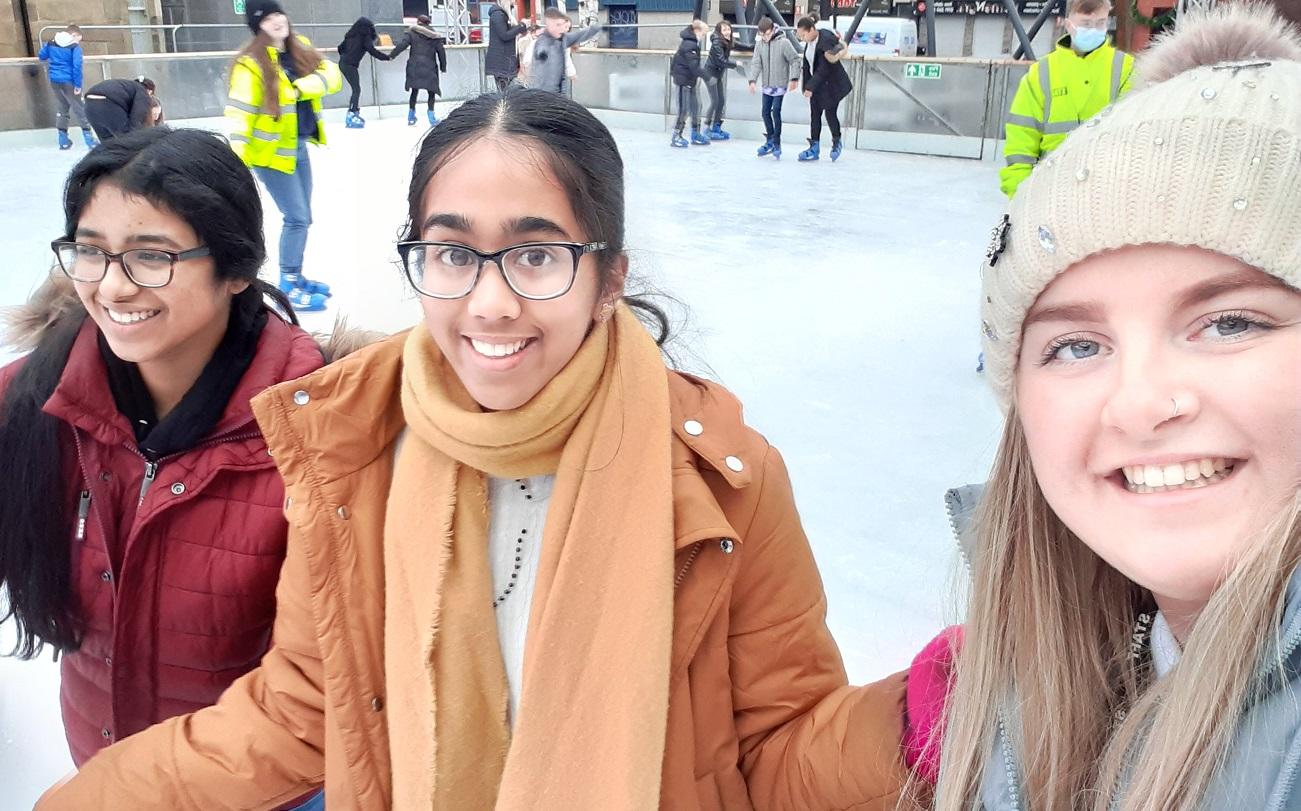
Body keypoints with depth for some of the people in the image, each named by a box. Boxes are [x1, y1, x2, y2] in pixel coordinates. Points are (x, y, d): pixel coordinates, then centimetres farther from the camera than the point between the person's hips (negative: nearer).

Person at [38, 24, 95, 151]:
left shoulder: (51, 43, 7)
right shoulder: (75, 47, -11)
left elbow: (42, 56, 13)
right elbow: (77, 66, -19)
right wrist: (78, 85, -16)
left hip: (54, 81, 6)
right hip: (68, 82, -6)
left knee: (62, 109, 17)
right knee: (79, 110, 1)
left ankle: (63, 140, 16)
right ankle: (89, 139, -3)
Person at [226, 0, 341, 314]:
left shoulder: (300, 49, 3)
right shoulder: (252, 64, -18)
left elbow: (332, 75, -7)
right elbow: (238, 113, -20)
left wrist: (300, 87, -24)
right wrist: (237, 162, -25)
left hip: (298, 148, 7)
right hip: (270, 152, -7)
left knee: (302, 217, 15)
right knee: (297, 218, -6)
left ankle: (296, 276, 32)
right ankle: (288, 286, 6)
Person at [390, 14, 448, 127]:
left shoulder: (411, 33, 5)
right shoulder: (434, 36, 10)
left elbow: (401, 44, -7)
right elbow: (441, 51, 11)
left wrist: (392, 55, 0)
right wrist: (443, 67, 20)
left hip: (414, 66, 0)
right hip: (429, 67, 0)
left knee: (414, 91, 9)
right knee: (431, 92, 8)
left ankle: (411, 118, 9)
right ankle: (431, 114, -5)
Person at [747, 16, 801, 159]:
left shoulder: (783, 43, -12)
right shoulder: (759, 44, 2)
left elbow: (795, 60, -9)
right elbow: (756, 63, -3)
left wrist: (794, 78, -15)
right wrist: (753, 80, -16)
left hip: (780, 85, -5)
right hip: (766, 86, 5)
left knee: (776, 111, -10)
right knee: (766, 112, 8)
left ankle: (776, 144, -3)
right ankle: (770, 141, 22)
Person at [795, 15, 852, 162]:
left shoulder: (826, 40, -26)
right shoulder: (810, 40, -4)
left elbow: (824, 69, -27)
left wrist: (810, 87, -26)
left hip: (831, 84, -7)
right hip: (817, 84, 7)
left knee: (830, 112, 2)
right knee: (814, 114, 6)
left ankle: (837, 142, 25)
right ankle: (814, 148, 13)